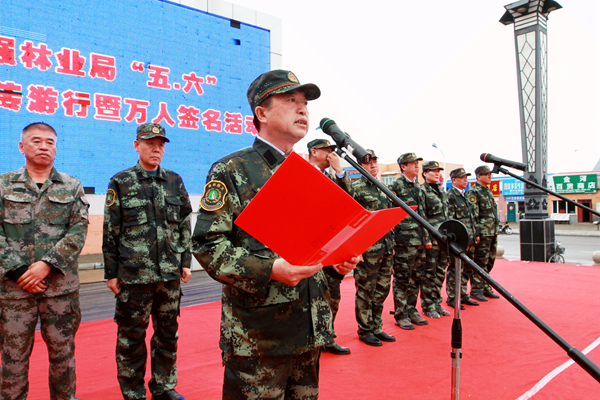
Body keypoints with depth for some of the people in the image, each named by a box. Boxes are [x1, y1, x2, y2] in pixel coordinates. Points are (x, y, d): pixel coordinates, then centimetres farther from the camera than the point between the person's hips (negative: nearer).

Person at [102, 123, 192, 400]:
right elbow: (110, 232, 0)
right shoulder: (120, 183, 0)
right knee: (131, 335, 7)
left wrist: (185, 261, 6)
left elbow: (185, 225, 10)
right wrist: (111, 272, -2)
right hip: (133, 274, -3)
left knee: (167, 331, 13)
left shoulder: (175, 181, 8)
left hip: (170, 273, 3)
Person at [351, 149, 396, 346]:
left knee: (381, 291, 14)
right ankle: (365, 331, 18)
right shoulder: (356, 187, -8)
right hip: (368, 249, -7)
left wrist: (392, 244, 17)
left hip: (386, 248, 7)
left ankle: (377, 328, 28)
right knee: (365, 292, 4)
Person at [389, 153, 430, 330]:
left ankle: (411, 310, 26)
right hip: (404, 240, -8)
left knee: (414, 278, 14)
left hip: (419, 241, 8)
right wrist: (392, 238, -16)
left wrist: (427, 237, 17)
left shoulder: (418, 187, 16)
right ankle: (401, 315, 11)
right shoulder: (396, 186, -8)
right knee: (402, 279, 1)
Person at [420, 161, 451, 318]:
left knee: (440, 273, 13)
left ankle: (436, 303, 23)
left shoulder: (441, 191, 17)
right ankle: (427, 306, 11)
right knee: (429, 273, 0)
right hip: (431, 239, -8)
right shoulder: (422, 191, -8)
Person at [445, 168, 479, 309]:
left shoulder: (465, 195, 17)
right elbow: (449, 218, -15)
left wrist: (475, 234, 18)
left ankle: (463, 295, 25)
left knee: (467, 269, 14)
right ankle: (451, 298, 9)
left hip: (469, 239, 9)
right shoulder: (450, 195, -10)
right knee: (455, 269, -1)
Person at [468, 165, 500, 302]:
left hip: (493, 233, 9)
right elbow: (473, 215, -16)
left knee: (489, 262, 13)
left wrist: (496, 229, 19)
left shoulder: (489, 191, 18)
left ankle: (486, 288, 23)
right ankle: (476, 290, 4)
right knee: (480, 262, -4)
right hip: (482, 233, -9)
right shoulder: (473, 192, -10)